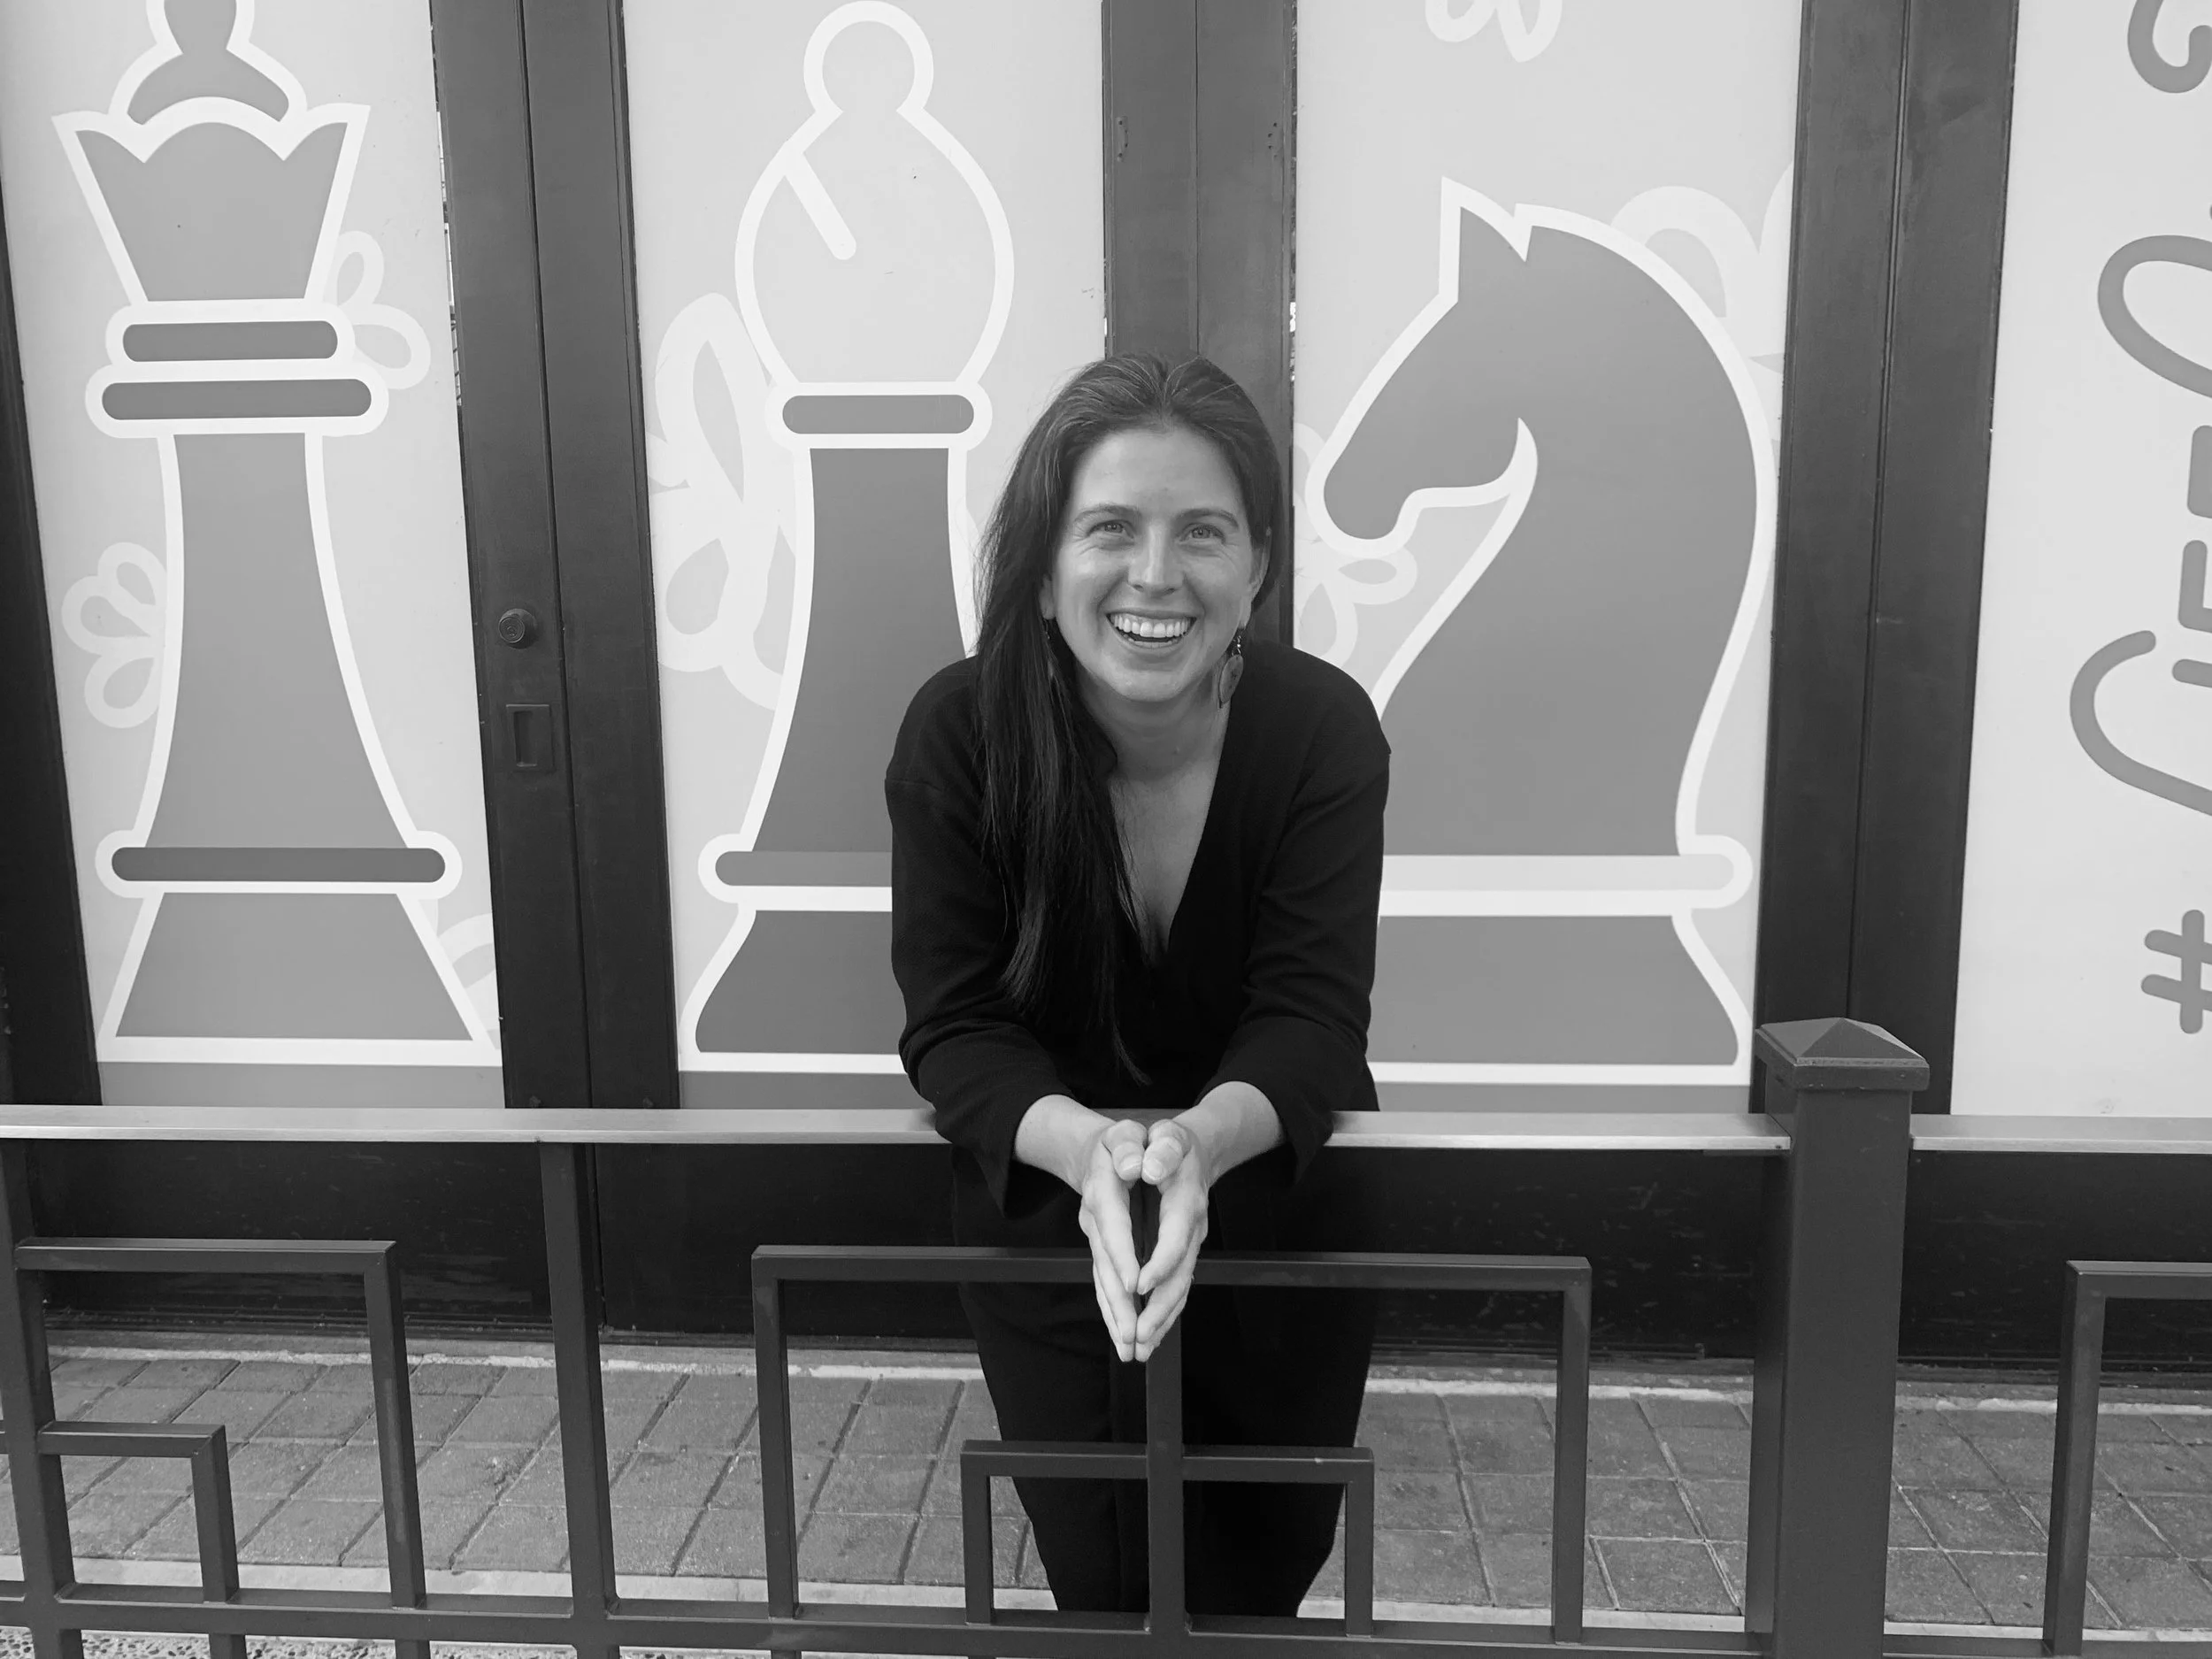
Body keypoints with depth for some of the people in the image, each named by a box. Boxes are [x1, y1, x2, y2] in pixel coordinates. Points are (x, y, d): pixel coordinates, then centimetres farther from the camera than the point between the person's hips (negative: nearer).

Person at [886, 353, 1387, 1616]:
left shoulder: (1325, 728, -21)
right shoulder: (960, 732, -22)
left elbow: (1309, 1018, -24)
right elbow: (955, 1023, -22)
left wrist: (1198, 1142, -46)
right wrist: (1086, 1146, -43)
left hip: (1277, 1210, 1)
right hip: (1044, 1207, 0)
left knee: (1266, 1562, 20)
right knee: (1098, 1579, 12)